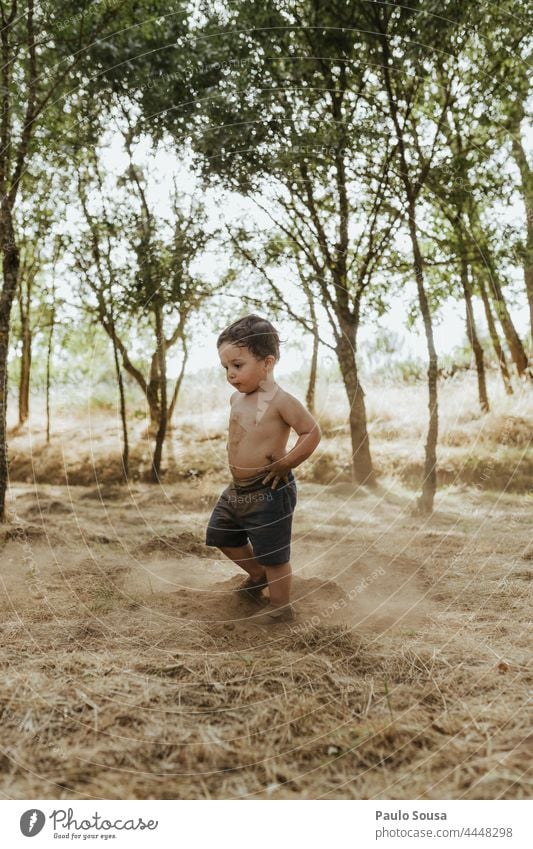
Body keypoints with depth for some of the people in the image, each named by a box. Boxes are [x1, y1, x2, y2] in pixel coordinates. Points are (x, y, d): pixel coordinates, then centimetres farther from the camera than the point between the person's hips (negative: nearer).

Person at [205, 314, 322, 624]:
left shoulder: (280, 400, -20)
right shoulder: (237, 398, 5)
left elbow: (313, 432, -20)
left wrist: (286, 463, -19)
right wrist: (240, 464, 12)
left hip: (269, 492, -9)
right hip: (237, 489, 9)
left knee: (273, 554, 3)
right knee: (221, 535, 22)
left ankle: (281, 607, 24)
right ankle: (258, 575, 44)